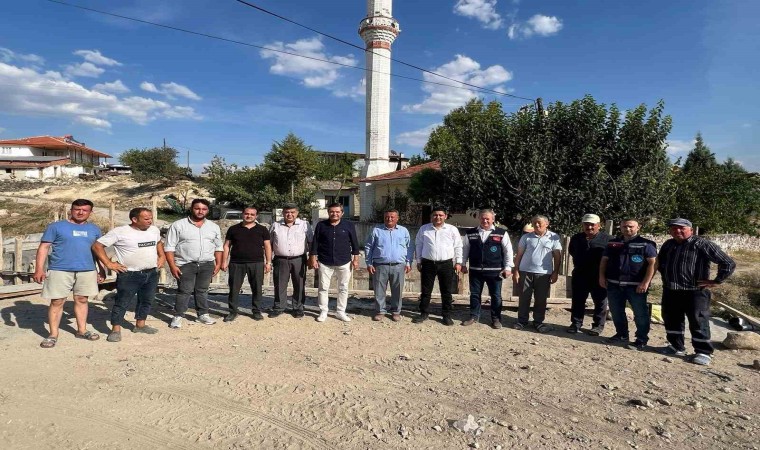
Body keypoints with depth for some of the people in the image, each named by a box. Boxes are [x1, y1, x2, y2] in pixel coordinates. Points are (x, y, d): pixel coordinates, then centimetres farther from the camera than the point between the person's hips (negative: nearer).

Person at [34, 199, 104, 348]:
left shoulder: (94, 229, 11)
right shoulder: (56, 226, 1)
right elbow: (43, 247, -1)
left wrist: (102, 269, 14)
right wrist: (39, 269, -9)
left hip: (87, 271, 3)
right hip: (60, 270, -3)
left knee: (82, 300, 11)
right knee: (57, 302, 2)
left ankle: (82, 330, 22)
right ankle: (53, 335, 12)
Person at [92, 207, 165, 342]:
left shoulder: (154, 230, 5)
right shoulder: (119, 232, -13)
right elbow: (97, 246, -9)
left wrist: (162, 257, 13)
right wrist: (109, 264, -12)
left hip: (152, 273, 6)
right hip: (129, 275, -6)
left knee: (146, 301, 15)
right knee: (122, 302, 0)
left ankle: (140, 325, 30)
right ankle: (116, 330, 11)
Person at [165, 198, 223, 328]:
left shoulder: (214, 227, 8)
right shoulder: (178, 225, -4)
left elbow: (218, 247, 14)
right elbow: (169, 247, -6)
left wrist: (218, 263, 7)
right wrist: (172, 265, -12)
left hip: (207, 265, 3)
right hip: (185, 265, -3)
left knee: (202, 290, 12)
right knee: (184, 291, 0)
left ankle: (203, 314, 22)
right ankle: (178, 316, 12)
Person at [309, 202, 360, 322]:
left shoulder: (349, 226, 0)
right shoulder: (321, 225, 0)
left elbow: (354, 243, 4)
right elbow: (315, 243, 3)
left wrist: (355, 259, 1)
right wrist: (313, 259, -1)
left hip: (344, 263, 0)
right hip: (325, 263, 0)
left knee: (343, 288, 8)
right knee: (323, 288, 5)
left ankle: (341, 312, 21)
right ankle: (323, 312, 18)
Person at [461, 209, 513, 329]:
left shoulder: (501, 233, -1)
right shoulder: (470, 233, 4)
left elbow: (508, 251, 1)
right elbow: (465, 249, 12)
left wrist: (507, 267, -3)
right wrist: (463, 264, 9)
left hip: (494, 271, -2)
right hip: (475, 270, 2)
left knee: (496, 296, 7)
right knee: (474, 294, 10)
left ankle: (496, 319, 21)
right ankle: (474, 316, 25)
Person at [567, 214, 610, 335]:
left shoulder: (607, 239, -7)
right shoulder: (576, 238, 7)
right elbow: (571, 251, 23)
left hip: (599, 276, -3)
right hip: (580, 275, 4)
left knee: (600, 302, 7)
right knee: (578, 301, 9)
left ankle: (598, 325, 18)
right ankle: (576, 323, 19)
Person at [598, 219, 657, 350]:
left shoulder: (646, 244, -2)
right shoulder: (612, 243, 12)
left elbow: (652, 263, -8)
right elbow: (604, 260, 16)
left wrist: (645, 283, -15)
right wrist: (602, 276, 4)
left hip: (636, 286, -4)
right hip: (614, 284, 5)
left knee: (640, 313, 1)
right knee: (616, 312, 13)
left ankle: (642, 341, 11)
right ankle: (621, 335, 28)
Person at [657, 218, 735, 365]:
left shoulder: (702, 244, -10)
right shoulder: (668, 244, 9)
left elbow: (728, 263, -12)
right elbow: (660, 262, 30)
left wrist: (716, 281, -9)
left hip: (695, 291, -6)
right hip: (670, 292, 6)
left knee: (698, 322, 2)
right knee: (671, 320, 14)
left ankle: (704, 352, 15)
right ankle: (677, 347, 29)